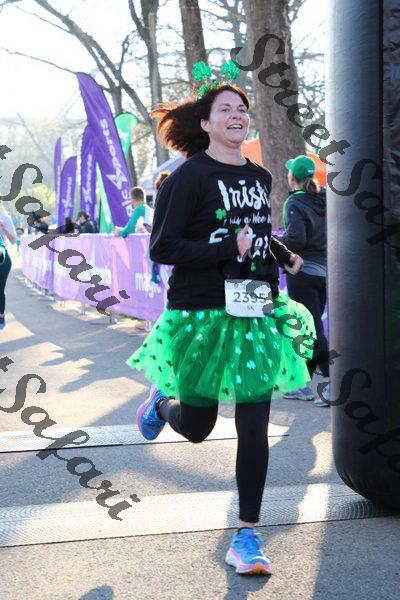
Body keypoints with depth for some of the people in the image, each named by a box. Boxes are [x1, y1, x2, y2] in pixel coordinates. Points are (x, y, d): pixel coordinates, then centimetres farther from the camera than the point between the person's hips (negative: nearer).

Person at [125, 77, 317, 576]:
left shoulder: (260, 177, 12)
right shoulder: (189, 177, -9)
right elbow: (162, 248, -14)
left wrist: (284, 255, 12)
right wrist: (227, 249, -21)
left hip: (257, 314, 5)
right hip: (203, 314, -4)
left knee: (253, 426, -1)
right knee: (197, 427, 9)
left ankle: (246, 537, 8)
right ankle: (162, 402, 47)